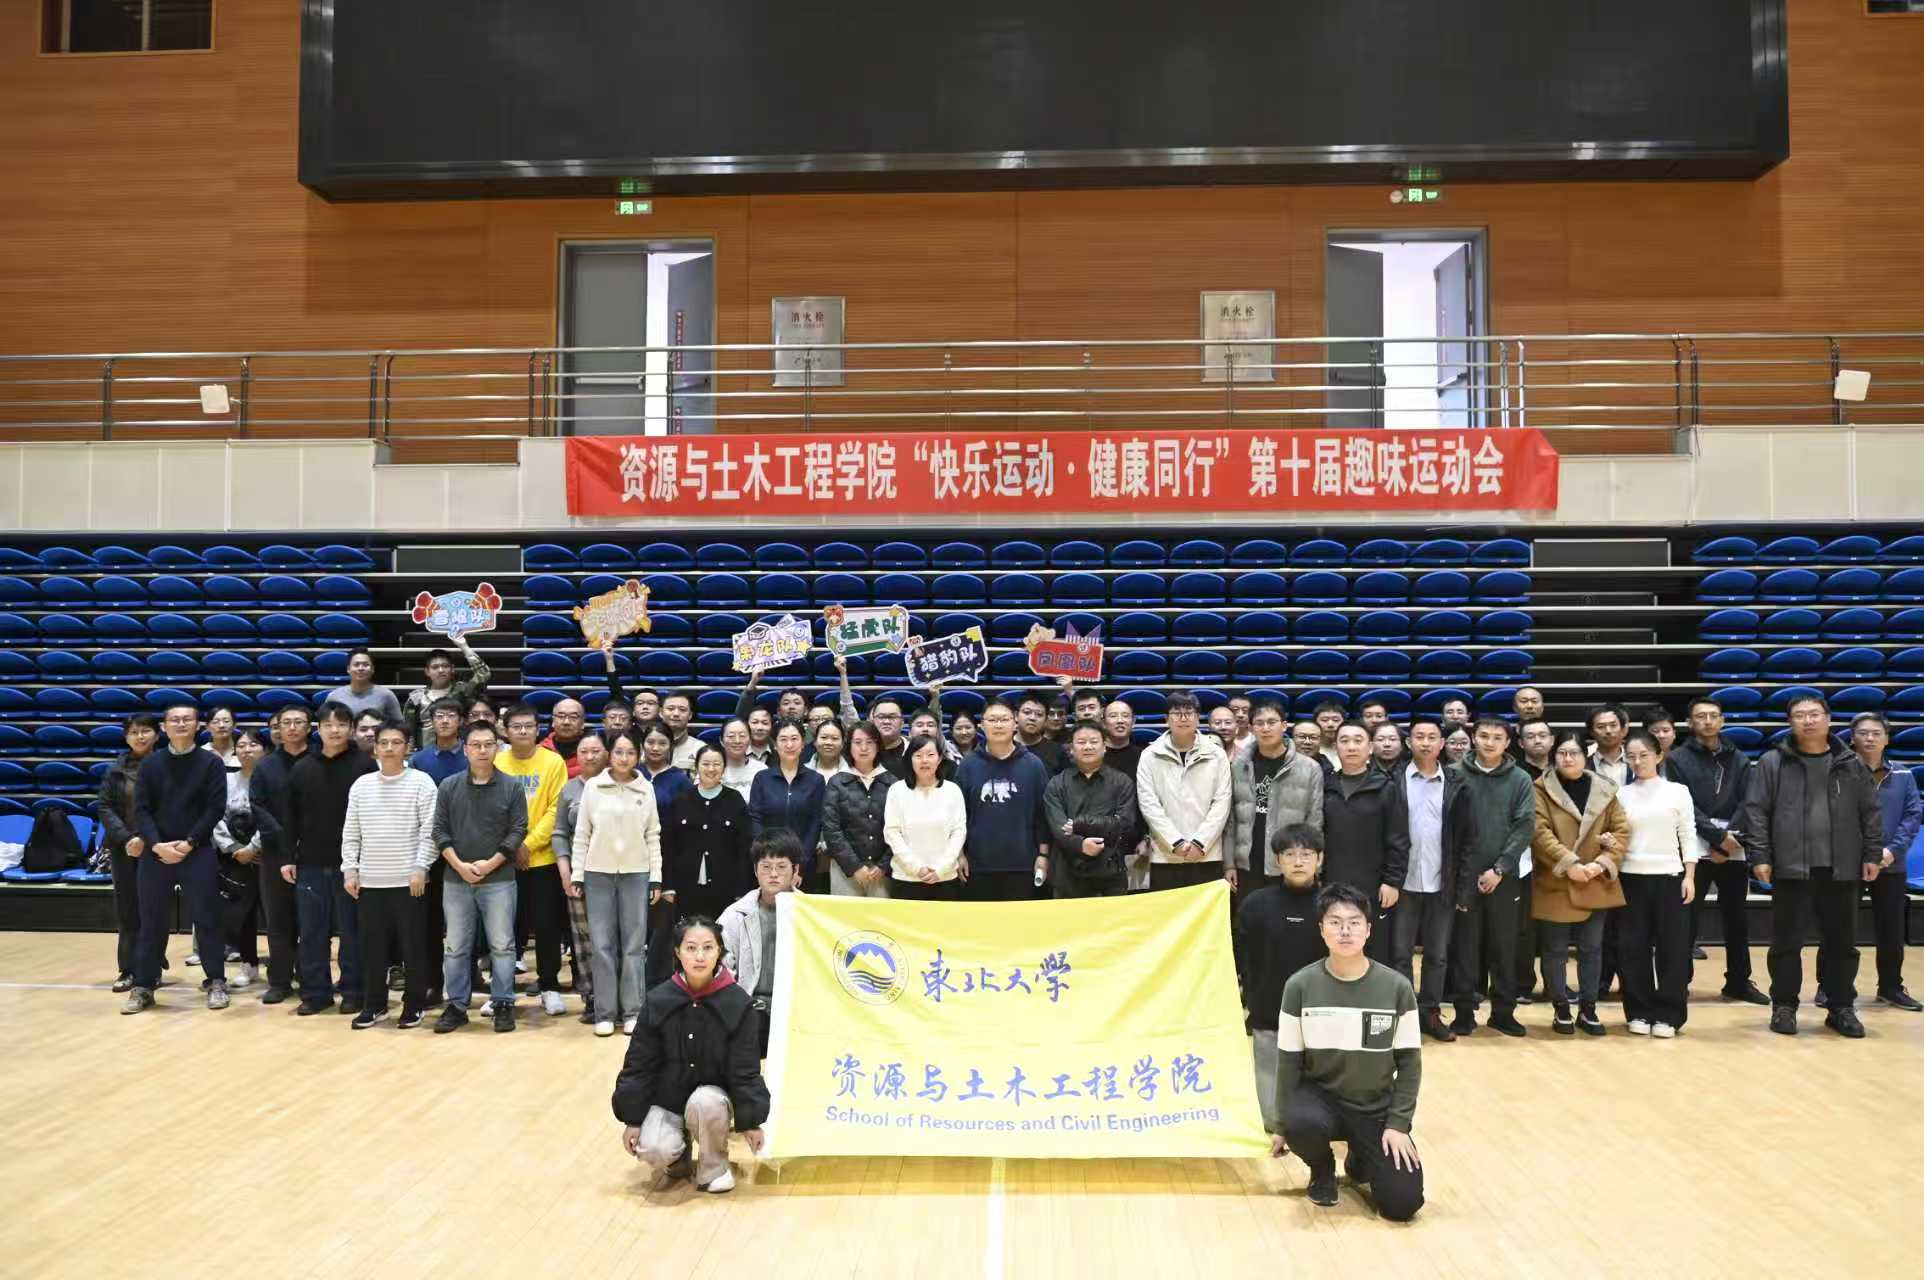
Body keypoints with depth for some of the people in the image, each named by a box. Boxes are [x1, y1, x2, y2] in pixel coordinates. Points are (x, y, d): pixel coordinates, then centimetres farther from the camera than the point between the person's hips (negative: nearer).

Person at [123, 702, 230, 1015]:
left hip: (198, 852, -2)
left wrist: (189, 843, -13)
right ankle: (143, 986, 16)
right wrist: (157, 845, -12)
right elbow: (141, 810, 2)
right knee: (151, 921, 6)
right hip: (155, 852, 2)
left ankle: (216, 983, 8)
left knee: (206, 918, -1)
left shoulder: (211, 763, 2)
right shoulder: (150, 764, 7)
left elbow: (216, 808, -5)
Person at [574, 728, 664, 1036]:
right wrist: (576, 874, 0)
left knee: (634, 944, 2)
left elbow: (653, 836, 6)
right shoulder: (593, 787, 2)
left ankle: (633, 1011, 10)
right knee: (601, 944, 1)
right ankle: (605, 1013, 9)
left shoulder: (646, 789, 4)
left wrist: (656, 877, 2)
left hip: (636, 873, 0)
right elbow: (581, 834, 4)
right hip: (599, 872, 0)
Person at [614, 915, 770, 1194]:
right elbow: (639, 1064, -3)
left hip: (714, 1095, -1)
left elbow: (745, 1069, -7)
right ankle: (678, 1154, 13)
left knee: (704, 1103, -36)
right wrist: (633, 1120, -5)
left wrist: (751, 1121, -6)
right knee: (654, 1152, -26)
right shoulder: (658, 1001, -10)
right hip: (666, 1099, 1)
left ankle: (713, 1166, -5)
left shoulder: (737, 1003, -13)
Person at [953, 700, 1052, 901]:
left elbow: (1044, 812, 3)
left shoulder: (1033, 764, 1)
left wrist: (1043, 854, 1)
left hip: (1022, 865, 0)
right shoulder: (968, 765, 2)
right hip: (978, 865, 1)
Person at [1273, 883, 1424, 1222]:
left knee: (1403, 1203, -14)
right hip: (1320, 1096, -1)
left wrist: (1398, 1123, -8)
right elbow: (1289, 1061, -3)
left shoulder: (1397, 987, -9)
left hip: (1377, 1109, 1)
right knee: (1300, 1123, -36)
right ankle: (1323, 1171, 2)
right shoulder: (1300, 986, -11)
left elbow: (1409, 1062, -1)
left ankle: (1361, 1161, 23)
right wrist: (1282, 1124, -2)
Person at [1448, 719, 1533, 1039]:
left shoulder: (1520, 780, 3)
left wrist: (1499, 869, -11)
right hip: (1464, 876, -1)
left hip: (1504, 878, 1)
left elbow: (1525, 827, -3)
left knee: (1504, 948, 8)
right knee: (1464, 948, 4)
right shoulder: (1456, 775, 0)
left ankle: (1503, 1011, 18)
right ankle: (1464, 1012, 12)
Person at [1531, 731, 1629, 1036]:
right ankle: (1561, 1009, 15)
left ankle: (1588, 1010, 20)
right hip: (1554, 884, -3)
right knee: (1555, 950, 4)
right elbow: (1540, 832, -12)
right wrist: (1569, 864, -20)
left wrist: (1603, 863, -12)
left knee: (1591, 949, 9)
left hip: (1595, 885, 3)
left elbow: (1622, 831, 2)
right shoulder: (1541, 789, -3)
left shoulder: (1604, 790, 6)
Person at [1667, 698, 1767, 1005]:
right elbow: (1684, 807, -7)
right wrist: (1718, 837, -15)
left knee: (1737, 920, 12)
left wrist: (1730, 838, -12)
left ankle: (1739, 981, 23)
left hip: (1734, 852, 3)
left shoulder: (1738, 760, 11)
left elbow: (1747, 804, 2)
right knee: (1687, 919, -1)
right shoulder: (1678, 759, 0)